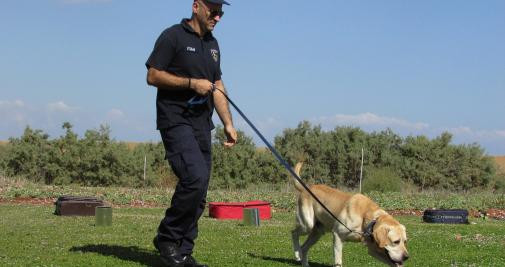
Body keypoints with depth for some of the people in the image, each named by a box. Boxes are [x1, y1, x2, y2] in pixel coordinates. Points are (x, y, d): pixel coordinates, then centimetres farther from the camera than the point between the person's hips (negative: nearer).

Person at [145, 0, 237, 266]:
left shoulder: (212, 44, 19)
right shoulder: (173, 36, -4)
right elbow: (153, 75, -9)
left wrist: (228, 123, 14)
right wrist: (192, 83, -14)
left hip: (201, 124, 8)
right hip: (176, 121, -7)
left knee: (198, 194, 3)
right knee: (195, 177, -23)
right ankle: (167, 237, -6)